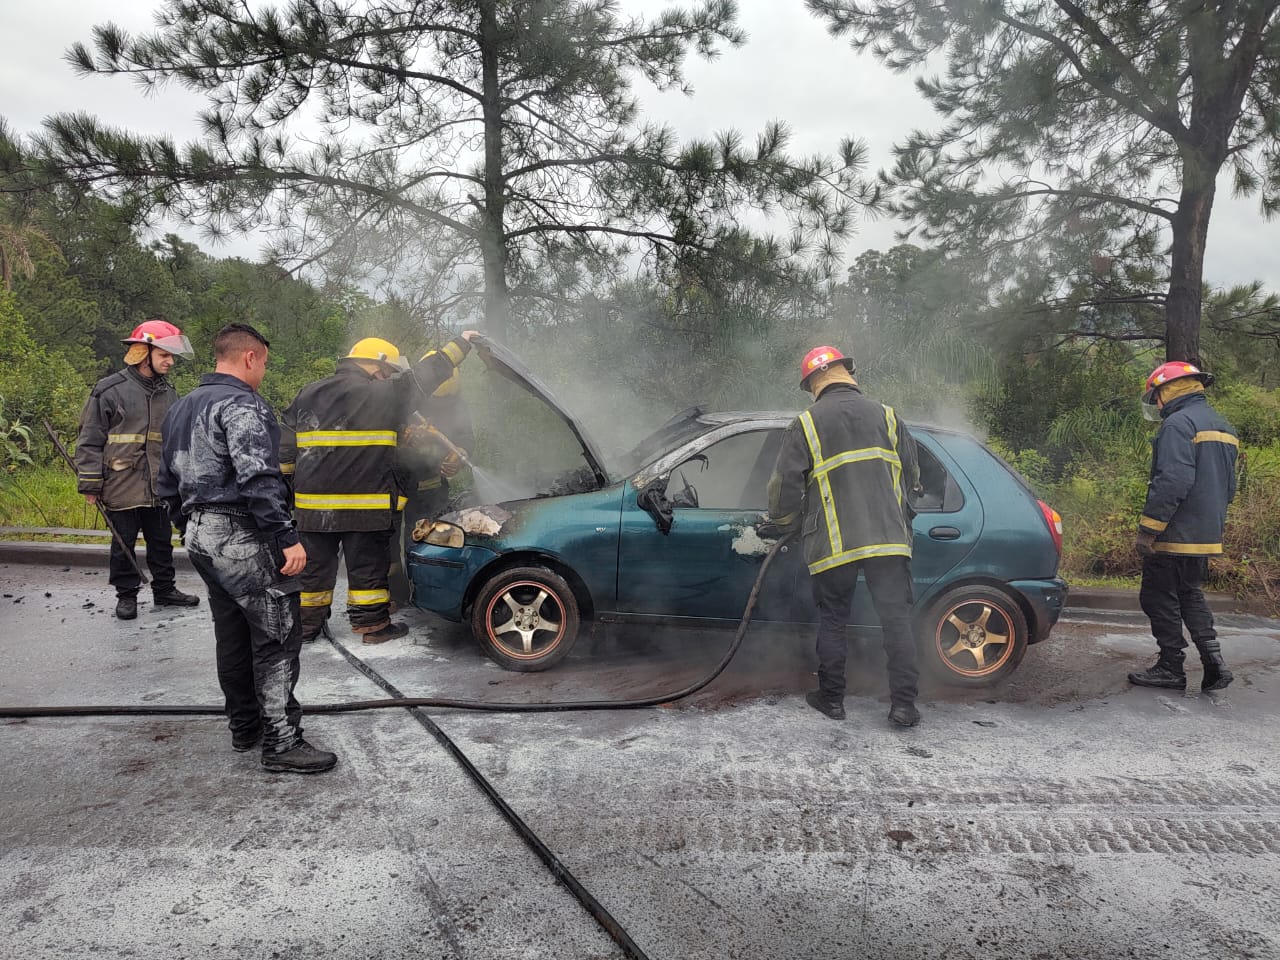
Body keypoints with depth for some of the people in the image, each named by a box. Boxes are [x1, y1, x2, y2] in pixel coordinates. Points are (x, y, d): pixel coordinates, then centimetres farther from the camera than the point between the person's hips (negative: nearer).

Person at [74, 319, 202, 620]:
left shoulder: (168, 392, 9)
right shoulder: (110, 390, -9)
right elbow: (90, 440, -6)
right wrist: (90, 484, -7)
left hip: (159, 486, 5)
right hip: (122, 486, -5)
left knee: (162, 541, 14)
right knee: (123, 543, 7)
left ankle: (165, 589, 27)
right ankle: (126, 595, 20)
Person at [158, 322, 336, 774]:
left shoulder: (182, 408, 18)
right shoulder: (241, 404, -13)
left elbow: (169, 482, 23)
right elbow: (257, 478, -24)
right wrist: (288, 538, -23)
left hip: (201, 535, 10)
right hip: (242, 536, -10)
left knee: (233, 636, 17)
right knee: (278, 636, -6)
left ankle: (244, 727, 27)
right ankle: (282, 743, -4)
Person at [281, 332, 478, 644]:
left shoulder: (307, 394, 10)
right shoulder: (383, 394, -8)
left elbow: (286, 448, 11)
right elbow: (426, 374, -1)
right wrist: (461, 343, 10)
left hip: (313, 503, 5)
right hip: (366, 505, -5)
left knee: (315, 567, 14)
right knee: (367, 567, 7)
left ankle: (306, 626, 23)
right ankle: (373, 625, 16)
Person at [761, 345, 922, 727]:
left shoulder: (805, 425, 0)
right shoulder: (886, 416, 9)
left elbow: (786, 484, -2)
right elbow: (911, 476, 15)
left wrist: (777, 522, 16)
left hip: (833, 544, -2)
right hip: (888, 538, 2)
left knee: (832, 621, 12)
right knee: (896, 619, 6)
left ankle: (832, 698, 20)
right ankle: (904, 704, 7)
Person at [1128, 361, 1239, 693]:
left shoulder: (1178, 424, -16)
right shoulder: (1223, 428, 16)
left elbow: (1172, 482, -25)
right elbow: (1228, 487, 21)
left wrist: (1147, 530, -22)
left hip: (1175, 537, -9)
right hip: (1206, 538, 9)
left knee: (1160, 600, 2)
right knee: (1190, 596, 20)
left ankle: (1171, 669, 9)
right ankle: (1214, 662, 12)